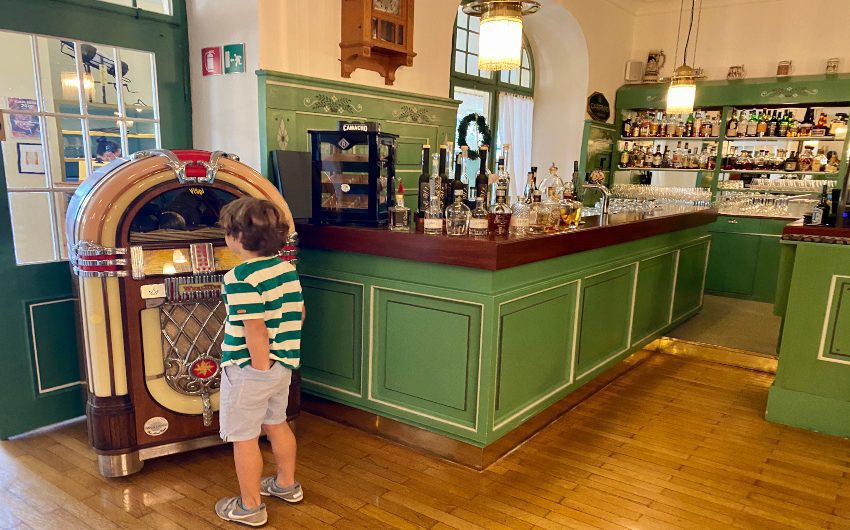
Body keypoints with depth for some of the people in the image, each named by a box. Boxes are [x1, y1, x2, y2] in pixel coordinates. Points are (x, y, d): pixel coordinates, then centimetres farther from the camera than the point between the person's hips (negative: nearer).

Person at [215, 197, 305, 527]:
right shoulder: (286, 268, 1)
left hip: (248, 368, -8)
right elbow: (298, 312, 8)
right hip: (283, 364, 8)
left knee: (244, 438, 9)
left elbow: (255, 329, -26)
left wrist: (260, 369, -16)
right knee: (276, 424, 24)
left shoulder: (241, 278, -22)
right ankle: (287, 485, 41)